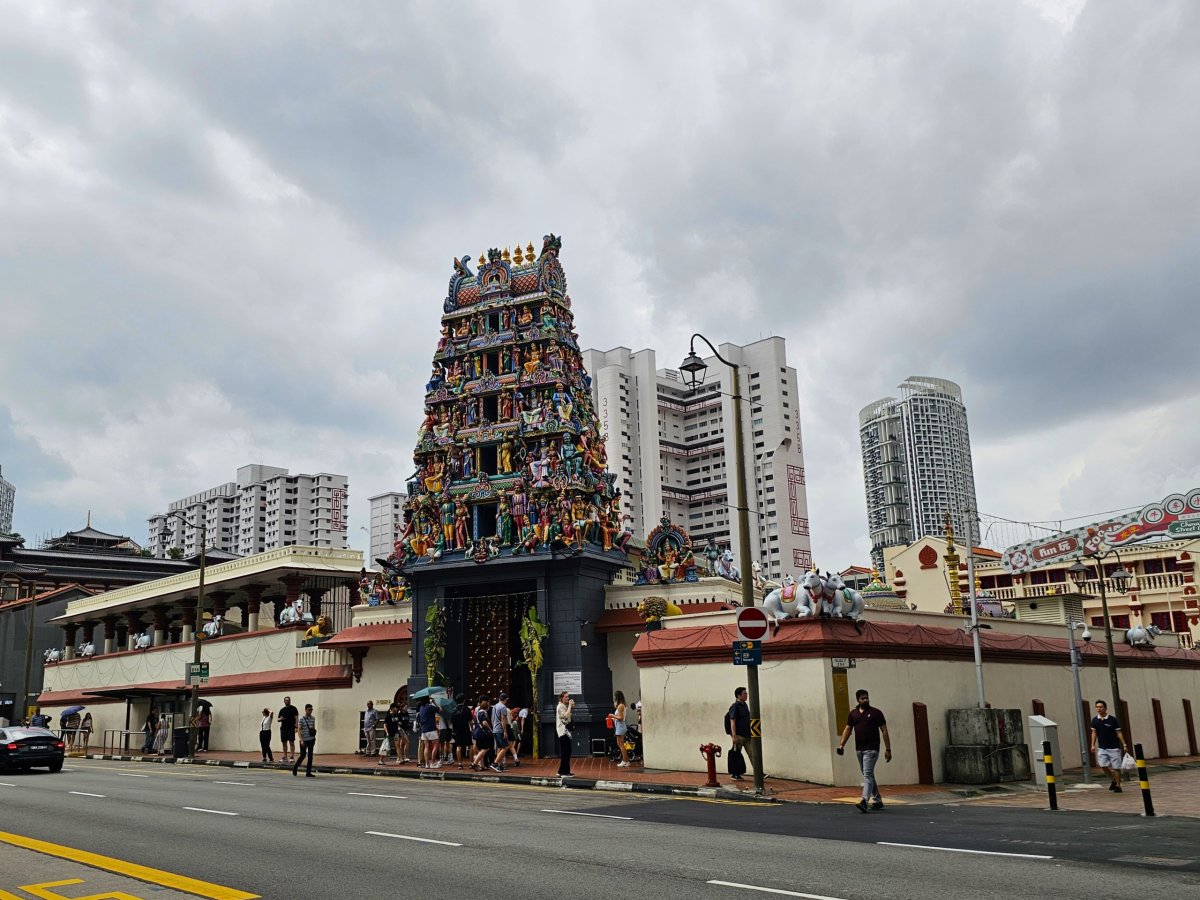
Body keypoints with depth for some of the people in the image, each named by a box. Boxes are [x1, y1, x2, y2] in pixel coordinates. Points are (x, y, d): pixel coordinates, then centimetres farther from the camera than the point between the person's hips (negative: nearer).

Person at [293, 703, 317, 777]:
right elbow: (299, 730, -9)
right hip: (304, 740, -4)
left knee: (310, 756, 2)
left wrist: (314, 738, 12)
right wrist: (301, 740, -17)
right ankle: (295, 767, 22)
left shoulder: (313, 719, 7)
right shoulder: (301, 719, -6)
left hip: (311, 740, 4)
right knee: (303, 755, -3)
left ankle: (308, 772, 6)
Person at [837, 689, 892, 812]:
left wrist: (888, 749, -6)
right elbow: (848, 729, 10)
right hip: (859, 749, 6)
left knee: (868, 774, -15)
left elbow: (884, 731, -3)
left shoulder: (876, 713, -3)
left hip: (871, 749, -6)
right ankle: (877, 801, 26)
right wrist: (841, 744, -2)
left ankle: (864, 801, -24)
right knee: (868, 775, 14)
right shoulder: (853, 713, 9)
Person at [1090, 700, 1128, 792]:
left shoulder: (1113, 719, -8)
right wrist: (1093, 745, 5)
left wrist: (1124, 745, -8)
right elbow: (1094, 733, 10)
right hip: (1102, 748, 3)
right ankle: (1112, 780, 16)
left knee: (1116, 767, -1)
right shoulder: (1095, 720, 2)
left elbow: (1119, 733, -4)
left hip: (1114, 747, -3)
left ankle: (1118, 786, 12)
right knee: (1103, 765, -9)